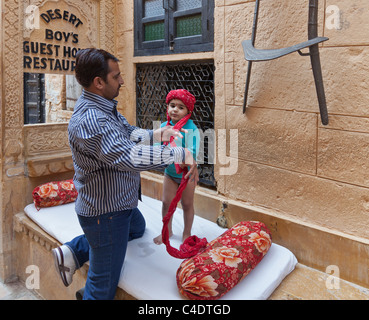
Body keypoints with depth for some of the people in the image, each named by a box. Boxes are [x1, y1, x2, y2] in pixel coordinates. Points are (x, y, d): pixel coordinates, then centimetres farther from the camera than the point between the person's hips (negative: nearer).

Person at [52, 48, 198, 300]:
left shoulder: (105, 107, 4)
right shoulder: (89, 120, -30)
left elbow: (128, 133, 11)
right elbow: (128, 156, -39)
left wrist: (157, 135, -6)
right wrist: (179, 154, -33)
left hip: (119, 202, 10)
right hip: (105, 211, -10)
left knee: (137, 227, 36)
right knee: (105, 284, 5)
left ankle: (73, 252, 30)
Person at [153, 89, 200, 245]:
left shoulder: (191, 129, -20)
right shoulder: (164, 126, -4)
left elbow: (192, 153, -27)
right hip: (169, 172, 4)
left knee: (187, 204, 13)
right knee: (166, 202, 13)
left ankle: (186, 234, 34)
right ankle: (167, 231, 37)